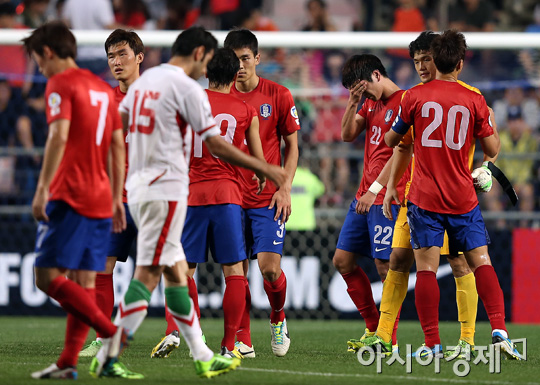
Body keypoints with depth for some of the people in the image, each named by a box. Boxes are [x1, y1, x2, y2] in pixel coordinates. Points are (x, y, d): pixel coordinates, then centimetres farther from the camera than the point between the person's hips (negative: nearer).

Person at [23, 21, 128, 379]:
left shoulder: (61, 84, -6)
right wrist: (117, 198, 22)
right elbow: (118, 146, 19)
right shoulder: (103, 88, 18)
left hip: (70, 197, -8)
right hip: (101, 199, 8)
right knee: (83, 281, 6)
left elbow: (59, 137, -19)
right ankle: (68, 362, 4)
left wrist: (42, 189, -21)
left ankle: (111, 332, -20)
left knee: (48, 275, -9)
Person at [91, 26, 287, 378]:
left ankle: (202, 357, 16)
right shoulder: (187, 88, -11)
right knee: (148, 274, -10)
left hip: (138, 186, 9)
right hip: (167, 189, -9)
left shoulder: (144, 81, 14)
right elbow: (216, 145, -11)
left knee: (177, 272, 12)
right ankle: (108, 356, -16)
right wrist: (264, 168, -3)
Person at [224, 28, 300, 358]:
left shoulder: (279, 96, 0)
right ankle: (243, 341, 6)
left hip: (268, 197, -2)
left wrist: (285, 188, -4)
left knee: (270, 266, -11)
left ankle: (278, 319, 18)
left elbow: (292, 145, 6)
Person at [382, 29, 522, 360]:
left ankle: (432, 344, -7)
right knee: (481, 261, 6)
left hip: (425, 197, -1)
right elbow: (493, 150, 5)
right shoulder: (474, 100, -1)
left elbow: (391, 140, 9)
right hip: (463, 198, 1)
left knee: (426, 267, -2)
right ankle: (500, 330, -8)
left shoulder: (415, 97, -2)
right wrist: (491, 123, 23)